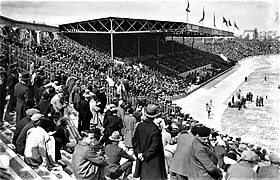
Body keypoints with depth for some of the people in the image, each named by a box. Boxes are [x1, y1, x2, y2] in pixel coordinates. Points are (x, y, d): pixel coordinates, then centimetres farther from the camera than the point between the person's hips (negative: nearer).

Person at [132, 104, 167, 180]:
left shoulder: (139, 126, -4)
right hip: (153, 159, -5)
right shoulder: (155, 129, -19)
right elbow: (155, 145, -19)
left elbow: (134, 140, 2)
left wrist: (138, 152, 2)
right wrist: (145, 155, -11)